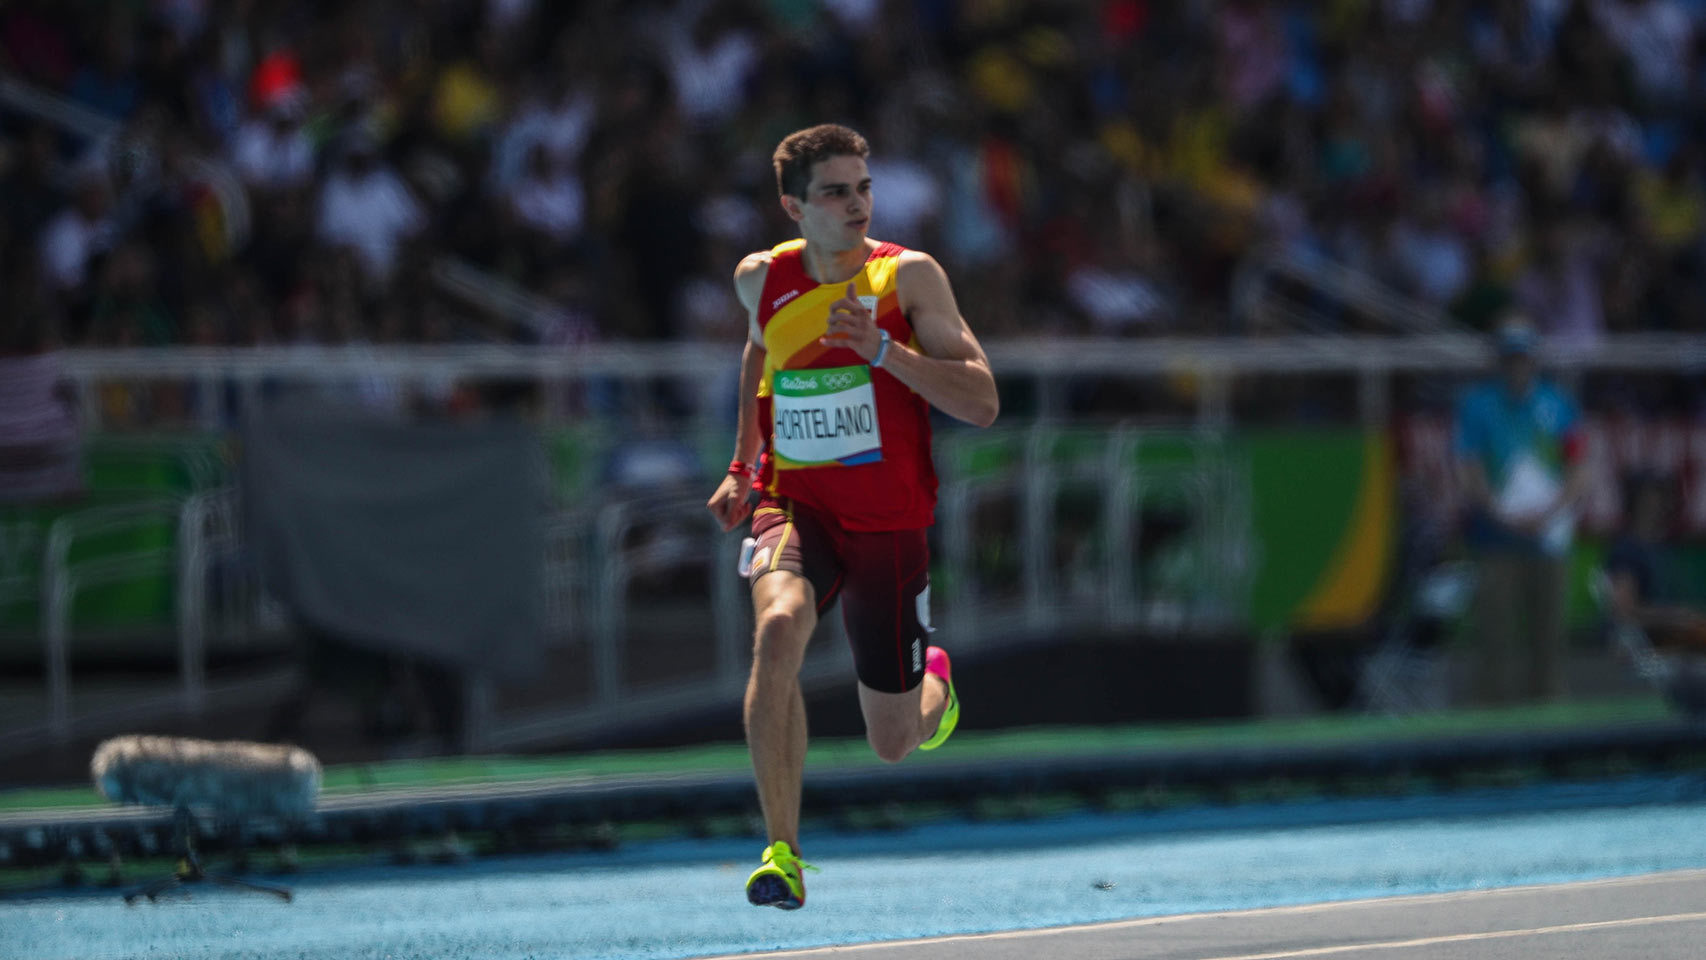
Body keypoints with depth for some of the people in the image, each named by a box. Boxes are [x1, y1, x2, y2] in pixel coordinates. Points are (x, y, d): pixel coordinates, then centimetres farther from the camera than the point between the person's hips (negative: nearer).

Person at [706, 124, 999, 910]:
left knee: (894, 743, 6)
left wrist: (881, 348, -27)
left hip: (889, 524, -1)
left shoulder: (909, 276, -10)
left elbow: (982, 404, -16)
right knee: (777, 631, -33)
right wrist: (741, 467, 19)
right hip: (795, 506, 1)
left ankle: (934, 684, 46)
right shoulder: (761, 280, -1)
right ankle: (782, 853, -25)